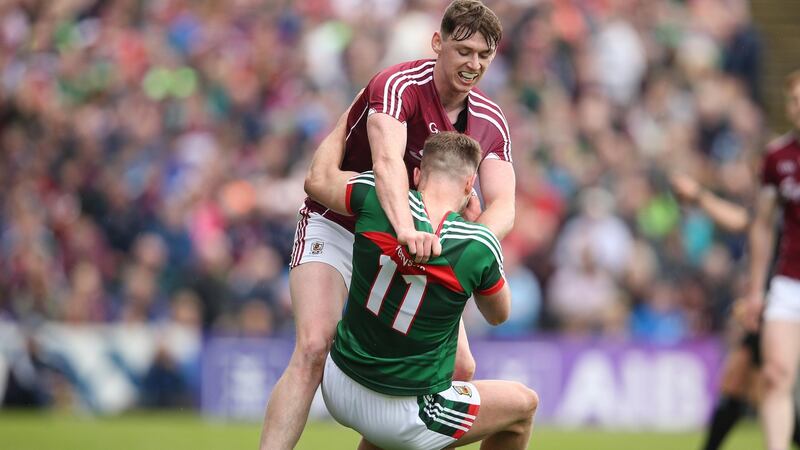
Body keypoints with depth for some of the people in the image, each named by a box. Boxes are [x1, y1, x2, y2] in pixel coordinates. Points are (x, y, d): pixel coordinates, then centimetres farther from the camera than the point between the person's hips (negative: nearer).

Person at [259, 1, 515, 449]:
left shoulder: (491, 122, -5)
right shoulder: (399, 85, -25)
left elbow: (502, 206, -15)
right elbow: (387, 160, -43)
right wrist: (406, 230, -61)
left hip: (412, 240, 6)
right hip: (335, 225, -6)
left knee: (459, 368, -3)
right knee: (313, 349, -26)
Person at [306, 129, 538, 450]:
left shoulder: (378, 199, -14)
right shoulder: (479, 246, -18)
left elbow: (317, 179, 10)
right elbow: (498, 314, 5)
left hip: (337, 389, 5)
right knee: (523, 404, 19)